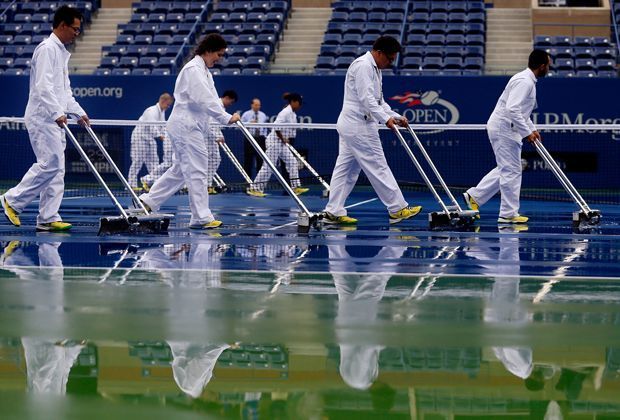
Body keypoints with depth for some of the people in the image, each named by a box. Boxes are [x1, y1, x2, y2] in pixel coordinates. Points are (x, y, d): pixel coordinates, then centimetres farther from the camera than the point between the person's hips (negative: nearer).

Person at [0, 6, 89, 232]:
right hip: (43, 117, -10)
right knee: (50, 163, -14)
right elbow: (43, 86, -20)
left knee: (56, 169, 5)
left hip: (54, 119, 10)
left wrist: (78, 112, 20)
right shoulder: (47, 49, -11)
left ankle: (48, 218, 4)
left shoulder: (61, 51, 19)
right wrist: (57, 113, -25)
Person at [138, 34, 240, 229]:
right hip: (187, 127, -11)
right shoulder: (194, 69, -15)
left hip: (190, 127, 11)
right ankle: (201, 217, -6)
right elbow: (203, 100, -24)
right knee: (197, 171, -8)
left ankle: (148, 201, 22)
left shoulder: (204, 71, 18)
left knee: (180, 170, 16)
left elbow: (212, 98, 15)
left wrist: (227, 117, 0)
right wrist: (226, 118, -24)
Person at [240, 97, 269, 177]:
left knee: (260, 160, 0)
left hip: (260, 139, 2)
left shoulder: (263, 115, 11)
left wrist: (265, 136, 5)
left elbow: (265, 127, 17)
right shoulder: (246, 114, 2)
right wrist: (249, 123, -16)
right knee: (248, 160, 0)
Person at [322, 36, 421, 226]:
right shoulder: (363, 66, -15)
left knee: (346, 168, 8)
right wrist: (386, 118, -27)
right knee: (378, 167, -5)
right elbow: (366, 99, -24)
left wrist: (395, 117, 10)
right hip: (359, 126, -11)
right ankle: (398, 209, -1)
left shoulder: (373, 68, 18)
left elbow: (378, 101, 21)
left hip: (350, 125, 11)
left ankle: (333, 212, 8)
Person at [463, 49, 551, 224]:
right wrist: (527, 132, -22)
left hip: (503, 128, 10)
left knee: (506, 169, 17)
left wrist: (532, 129, 20)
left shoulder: (527, 80, 15)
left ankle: (474, 196, 19)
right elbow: (512, 110, -28)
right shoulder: (524, 81, -19)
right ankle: (508, 214, 1)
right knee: (512, 170, -4)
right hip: (504, 129, -10)